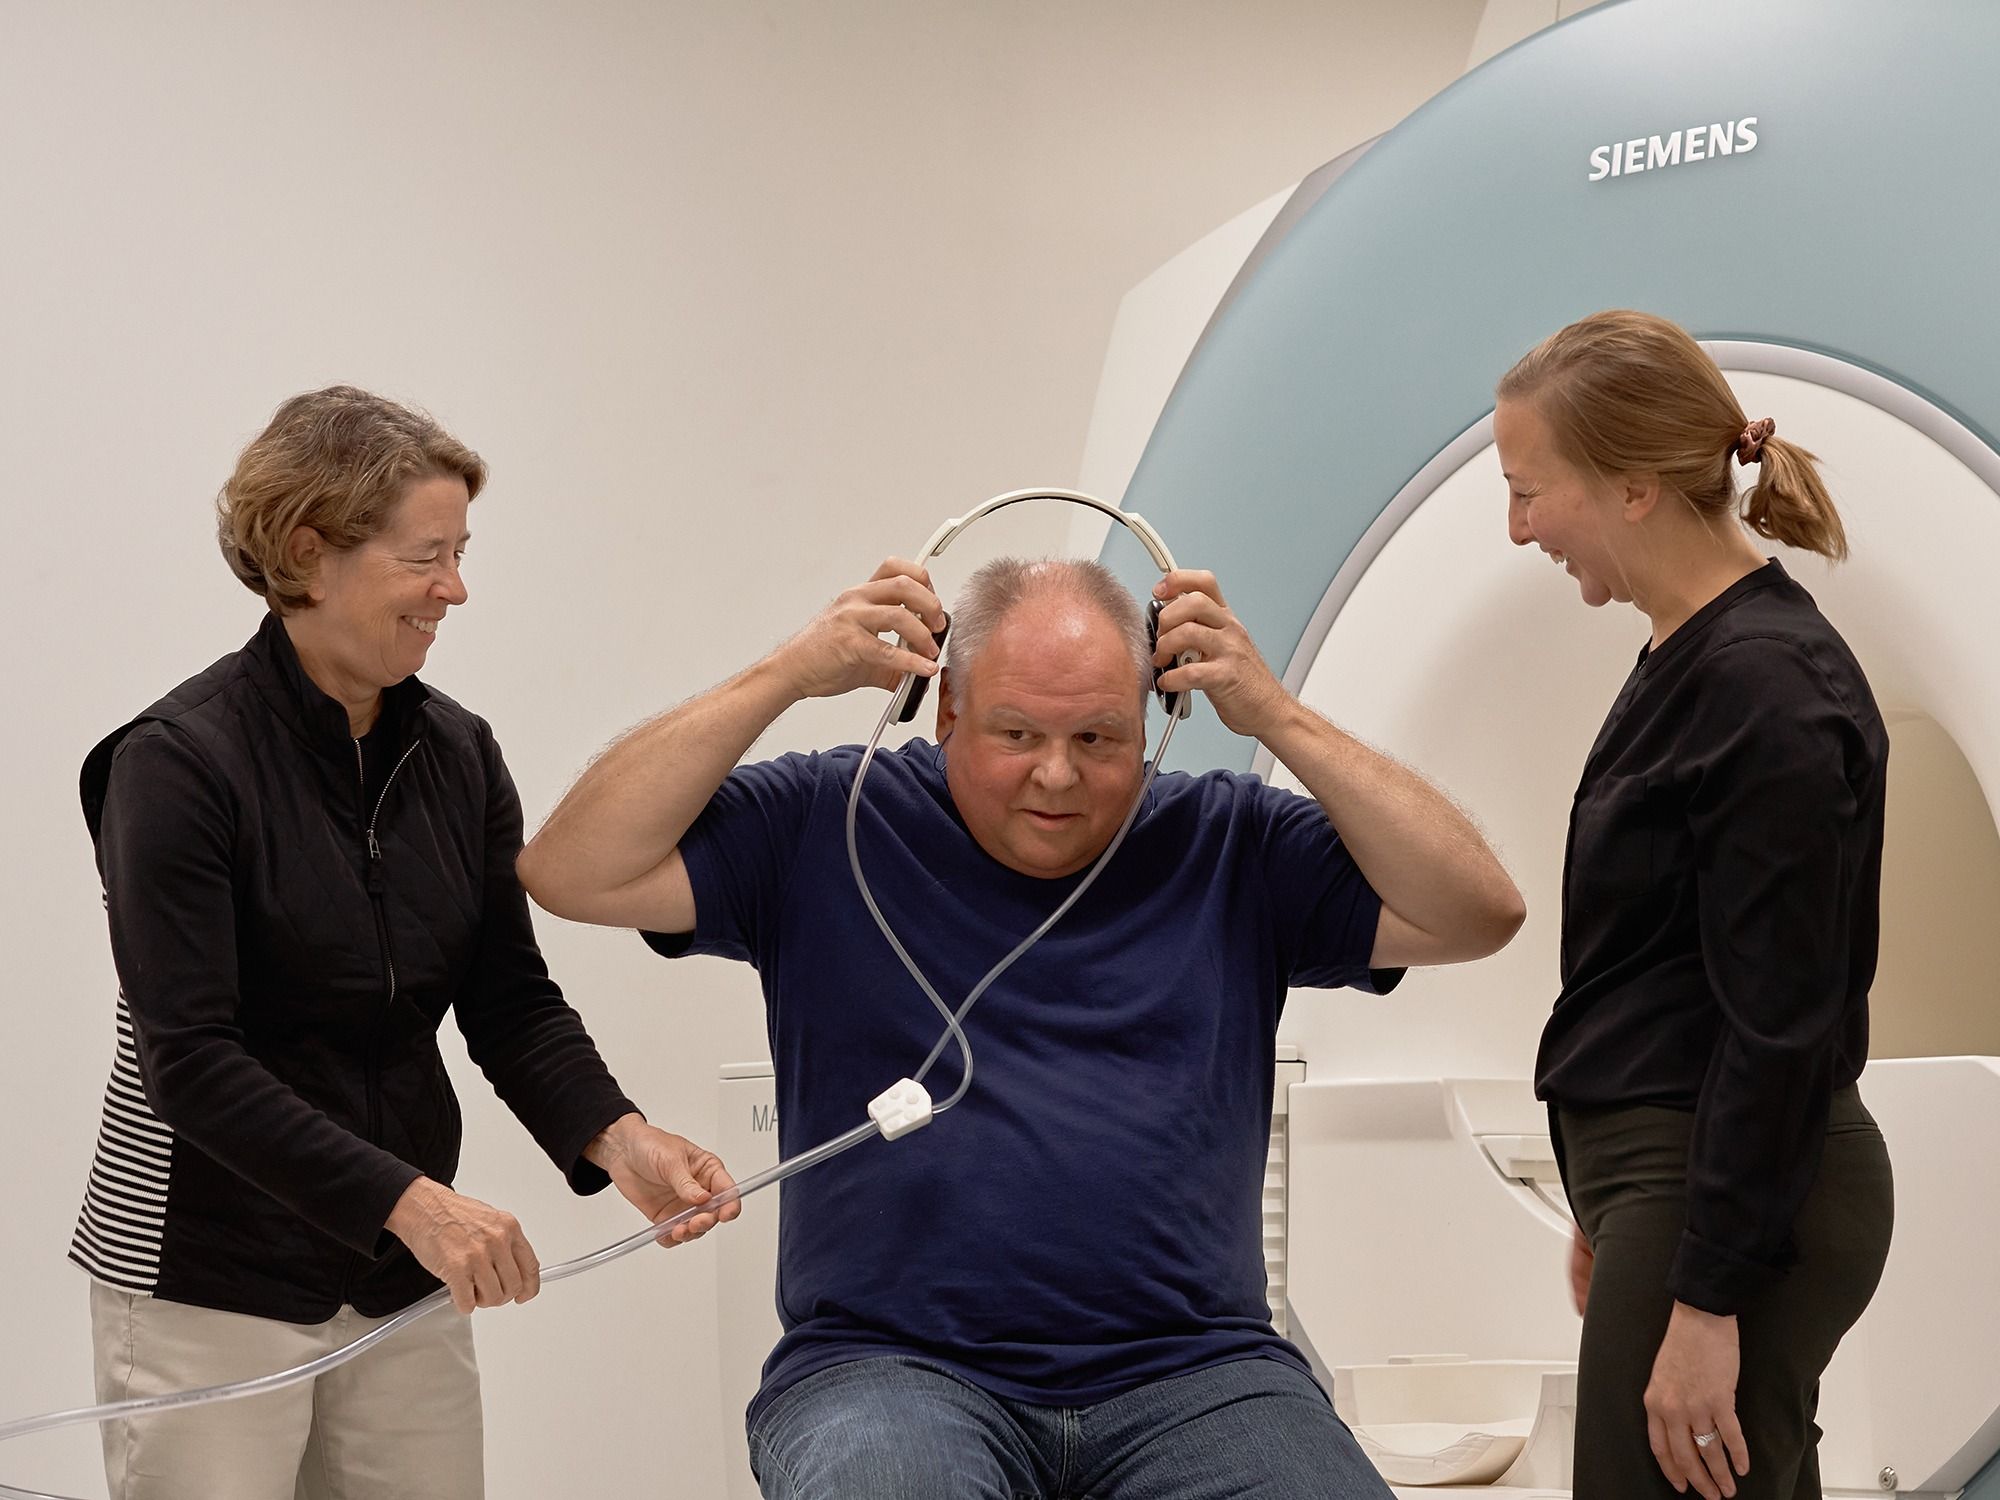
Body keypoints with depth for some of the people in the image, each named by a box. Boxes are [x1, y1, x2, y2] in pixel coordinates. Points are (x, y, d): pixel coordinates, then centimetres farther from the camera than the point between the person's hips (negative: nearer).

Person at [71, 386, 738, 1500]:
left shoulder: (456, 754, 5)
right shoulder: (180, 761, -14)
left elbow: (511, 1001, 4)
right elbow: (191, 1060, -20)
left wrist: (616, 1139, -15)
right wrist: (408, 1199, -28)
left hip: (404, 1279, 6)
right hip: (208, 1281, -6)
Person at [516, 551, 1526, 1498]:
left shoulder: (1229, 848, 11)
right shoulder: (829, 829, 8)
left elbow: (1475, 915, 3)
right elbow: (571, 873, 0)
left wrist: (1275, 717, -1)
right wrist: (788, 676, -4)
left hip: (1188, 1372, 2)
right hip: (892, 1366, -2)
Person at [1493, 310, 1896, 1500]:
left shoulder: (1767, 686, -18)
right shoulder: (1694, 658, 11)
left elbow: (1780, 1021, -20)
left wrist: (1707, 1300, -19)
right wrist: (1611, 1214, 22)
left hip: (1735, 1195, -10)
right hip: (1669, 1170, 10)